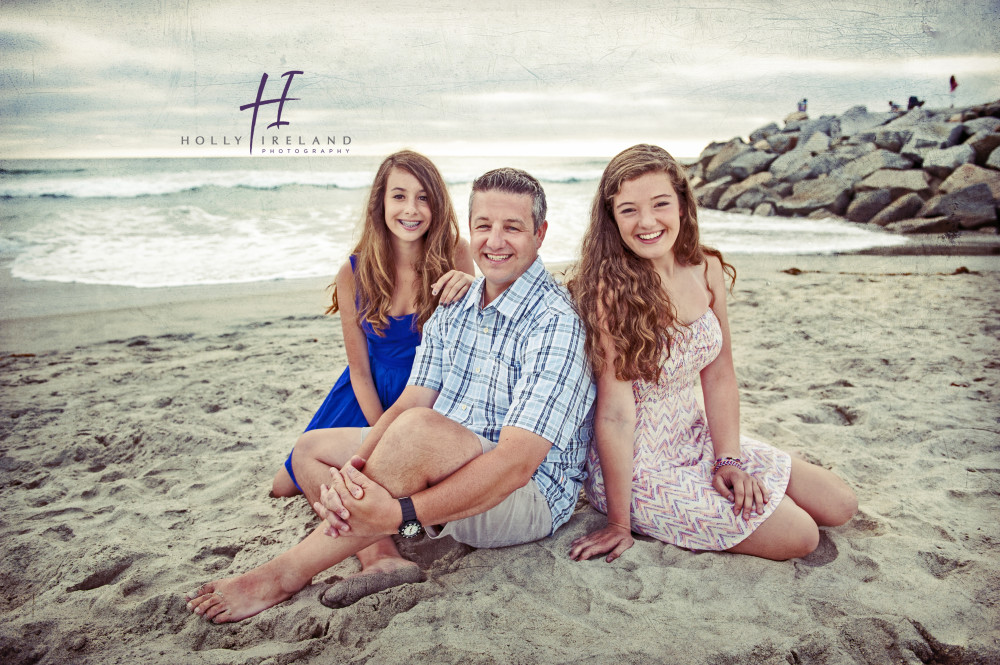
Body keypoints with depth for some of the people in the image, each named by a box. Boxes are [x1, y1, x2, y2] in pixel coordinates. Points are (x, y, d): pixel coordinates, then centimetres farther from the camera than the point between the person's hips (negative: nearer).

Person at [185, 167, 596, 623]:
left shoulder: (556, 323, -19)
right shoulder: (454, 308, 8)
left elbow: (517, 461, -28)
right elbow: (409, 401, -1)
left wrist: (400, 514, -37)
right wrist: (353, 469, -21)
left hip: (529, 496, -8)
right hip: (443, 471, 8)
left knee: (421, 428, -36)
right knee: (313, 448, 8)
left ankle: (288, 573, -21)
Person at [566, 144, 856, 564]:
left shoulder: (707, 270, -2)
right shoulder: (610, 291, -24)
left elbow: (719, 376, 3)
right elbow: (616, 409, -24)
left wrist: (728, 459, -6)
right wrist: (619, 525, -19)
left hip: (698, 440, 7)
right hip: (640, 465, -7)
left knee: (839, 506, 8)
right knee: (798, 535, -11)